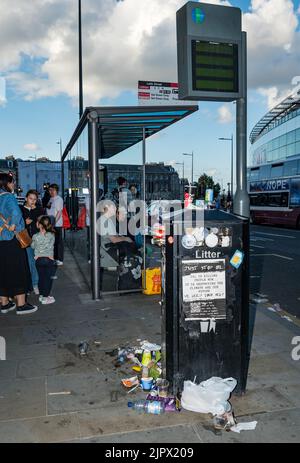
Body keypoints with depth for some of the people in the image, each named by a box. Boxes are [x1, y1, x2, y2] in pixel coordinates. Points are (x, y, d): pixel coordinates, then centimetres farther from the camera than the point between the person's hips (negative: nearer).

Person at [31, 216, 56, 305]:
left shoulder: (35, 236, -10)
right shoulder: (51, 235, -11)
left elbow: (32, 246, 6)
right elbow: (50, 247, -3)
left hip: (38, 260, 2)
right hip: (49, 259, -1)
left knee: (41, 277, 15)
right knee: (48, 278, 6)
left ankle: (41, 295, 25)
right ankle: (45, 297, 7)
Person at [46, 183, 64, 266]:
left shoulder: (59, 199, -8)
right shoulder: (50, 199, 13)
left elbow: (59, 212, -13)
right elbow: (48, 211, 16)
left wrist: (55, 221, -19)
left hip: (57, 224, -7)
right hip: (50, 224, 7)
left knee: (58, 241, -1)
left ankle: (60, 260, 4)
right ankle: (54, 258, 21)